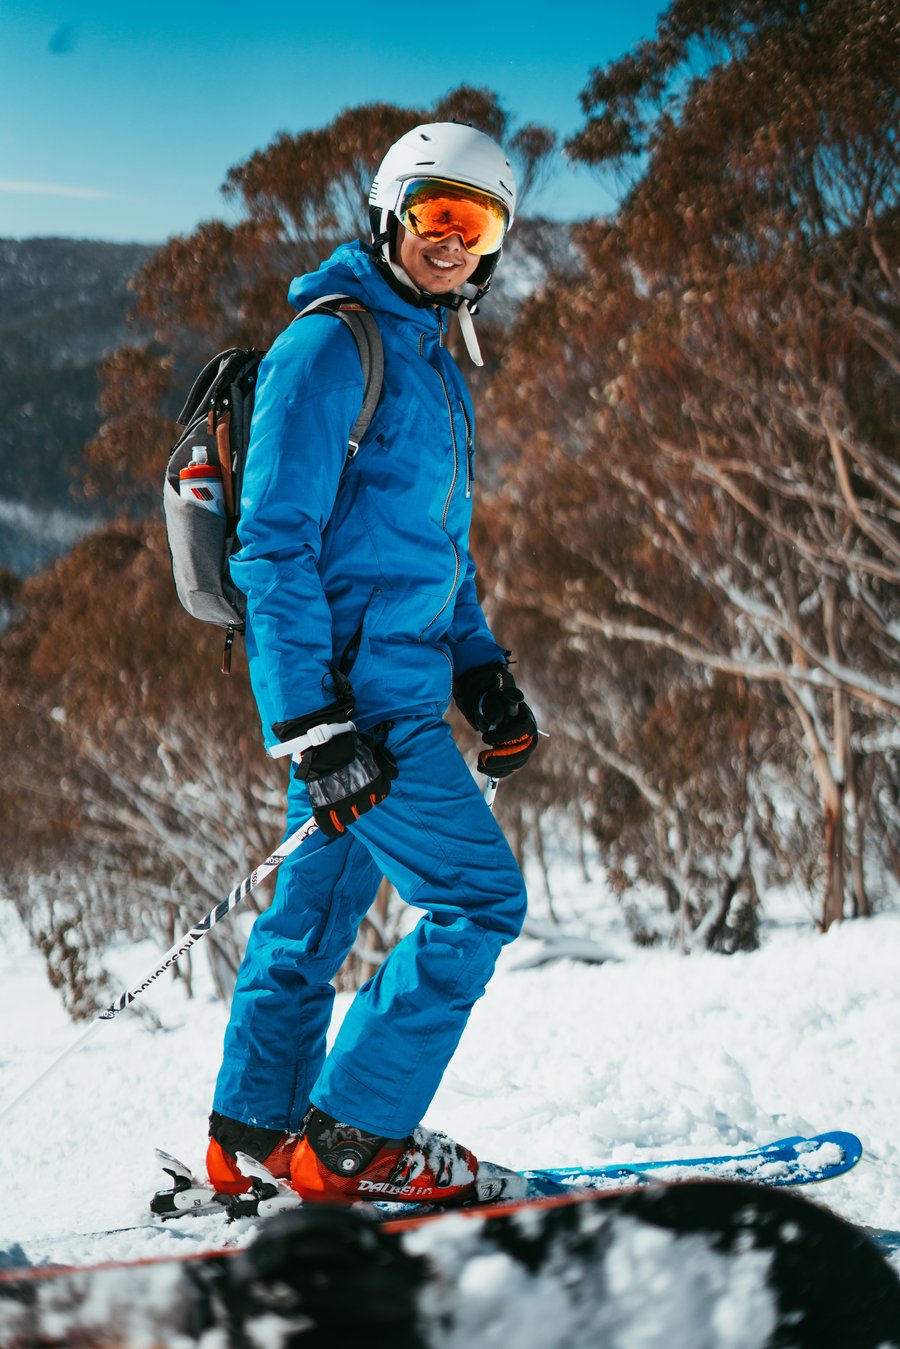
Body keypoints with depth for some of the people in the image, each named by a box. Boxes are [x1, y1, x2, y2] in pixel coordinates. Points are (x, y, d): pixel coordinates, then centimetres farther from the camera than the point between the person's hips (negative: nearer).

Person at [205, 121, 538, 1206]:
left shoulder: (432, 363, 19)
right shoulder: (329, 344, -12)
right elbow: (273, 543, -17)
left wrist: (484, 674, 18)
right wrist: (316, 722, -22)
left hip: (382, 685, 10)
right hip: (355, 685, -10)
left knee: (316, 908, 15)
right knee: (478, 898, -9)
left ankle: (251, 1134, 25)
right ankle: (353, 1140, -4)